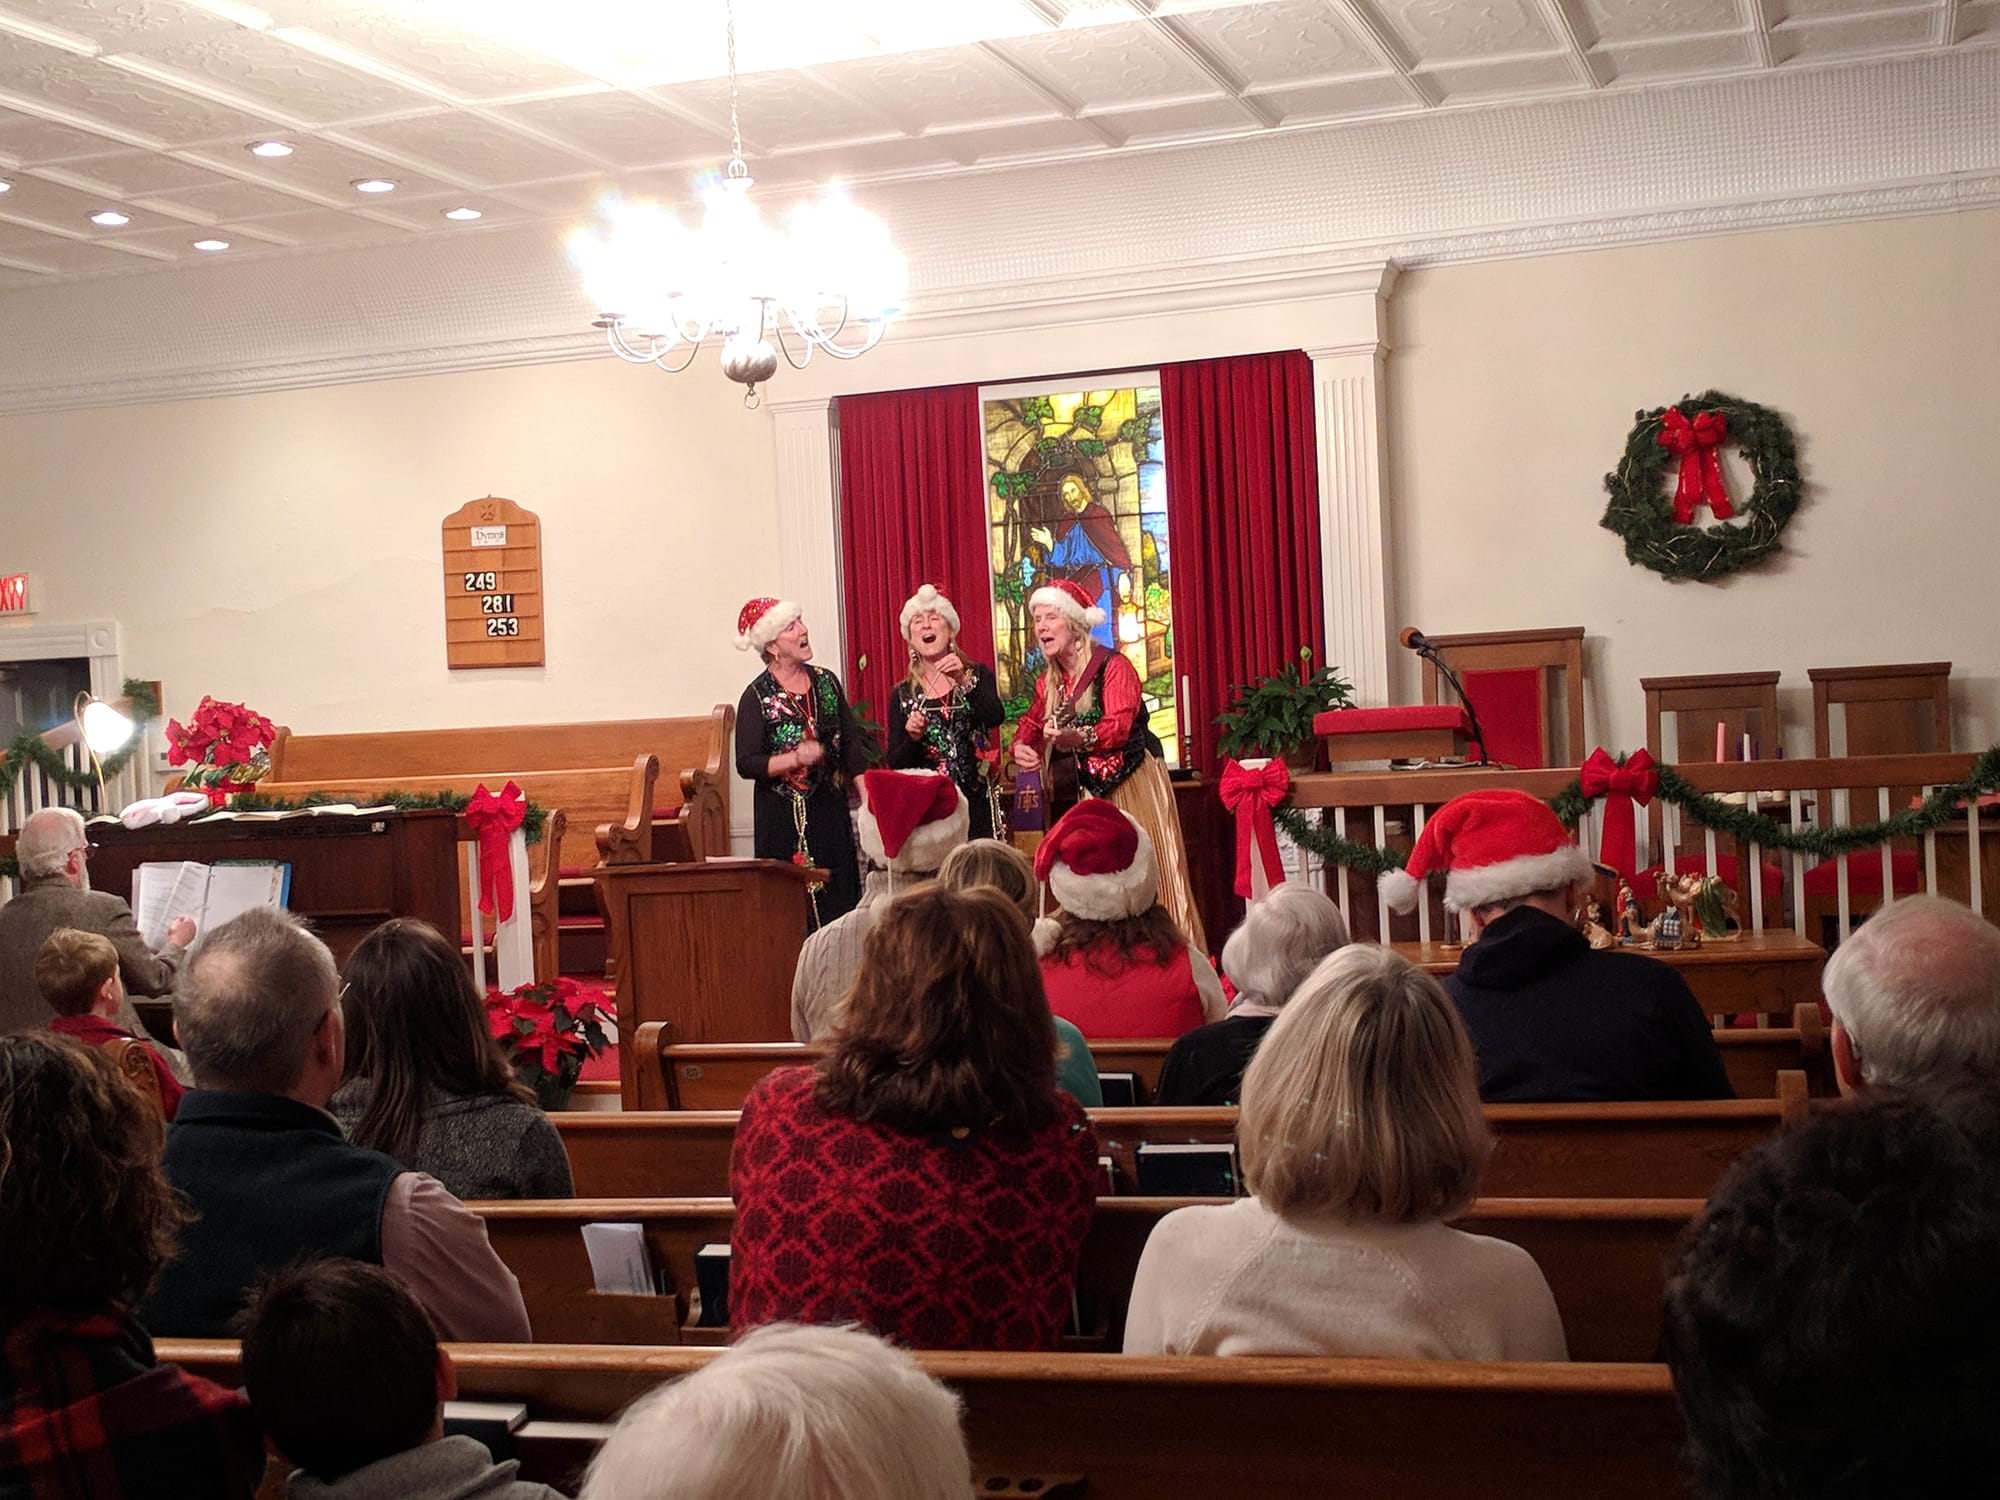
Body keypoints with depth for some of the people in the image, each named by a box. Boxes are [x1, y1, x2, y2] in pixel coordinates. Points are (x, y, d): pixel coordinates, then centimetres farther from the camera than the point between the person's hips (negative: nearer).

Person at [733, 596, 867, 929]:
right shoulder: (757, 698, -6)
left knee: (841, 902, 2)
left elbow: (851, 746, 12)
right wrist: (796, 758, -22)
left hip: (831, 812, 4)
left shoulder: (826, 682, 9)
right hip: (783, 819, -4)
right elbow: (746, 764, -11)